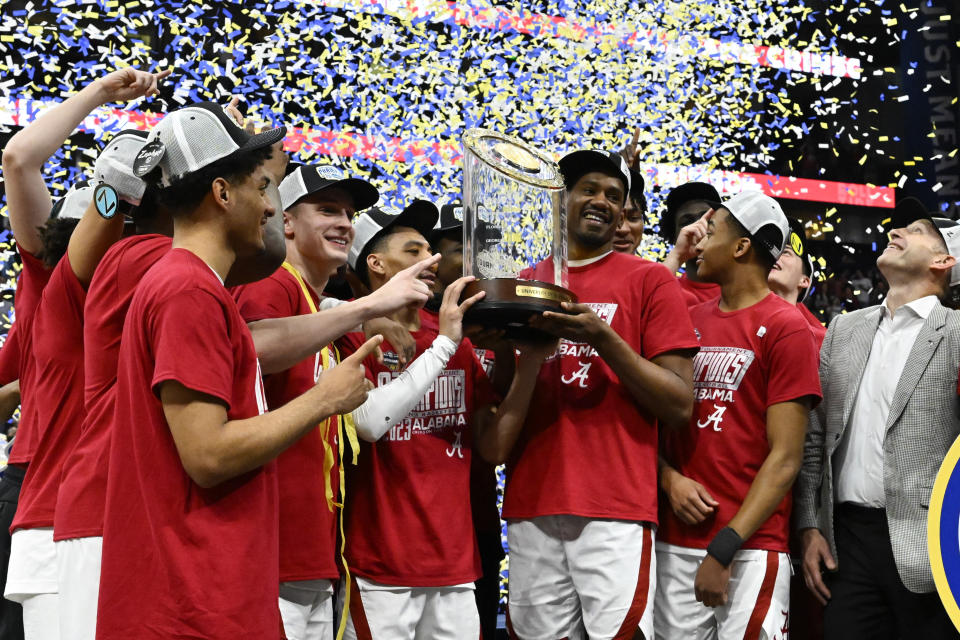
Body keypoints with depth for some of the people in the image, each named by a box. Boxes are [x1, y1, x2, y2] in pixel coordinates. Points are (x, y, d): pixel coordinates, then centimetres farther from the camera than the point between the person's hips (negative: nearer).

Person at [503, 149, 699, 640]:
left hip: (616, 510, -3)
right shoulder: (525, 283, 15)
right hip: (530, 507, 4)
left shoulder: (649, 280, 3)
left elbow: (680, 406, -3)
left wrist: (603, 339, -15)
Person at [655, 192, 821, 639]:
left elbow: (785, 458, -10)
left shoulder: (785, 328, -5)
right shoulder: (689, 321, 12)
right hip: (675, 543, 5)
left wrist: (725, 549, -14)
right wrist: (670, 480, -4)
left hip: (750, 546, -5)